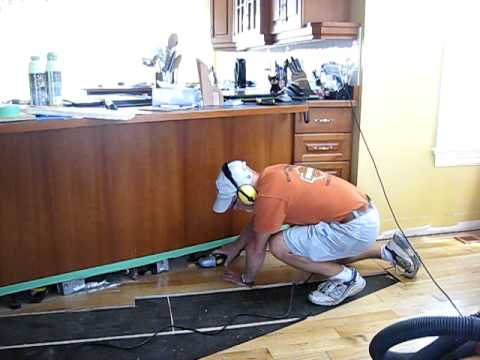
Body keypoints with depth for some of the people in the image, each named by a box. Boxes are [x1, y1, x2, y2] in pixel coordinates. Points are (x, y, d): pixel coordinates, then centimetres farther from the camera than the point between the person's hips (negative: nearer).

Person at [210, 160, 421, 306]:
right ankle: (389, 250, 30)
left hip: (356, 227, -10)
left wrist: (246, 279, 10)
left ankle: (346, 278, 0)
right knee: (326, 253, 33)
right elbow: (257, 219, 26)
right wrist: (236, 246, 34)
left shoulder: (269, 195, -19)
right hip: (365, 214, 10)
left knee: (279, 246, -12)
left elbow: (258, 249, -7)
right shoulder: (270, 176, 8)